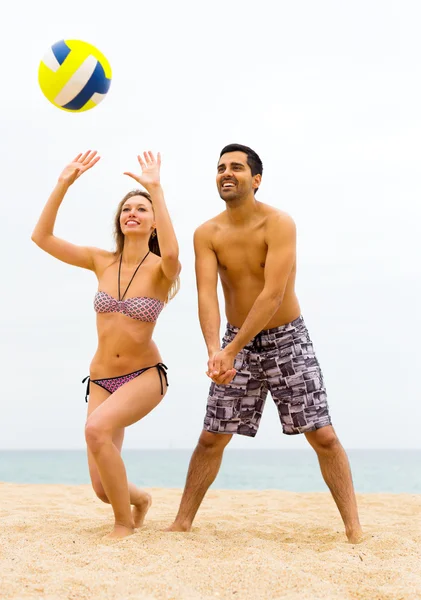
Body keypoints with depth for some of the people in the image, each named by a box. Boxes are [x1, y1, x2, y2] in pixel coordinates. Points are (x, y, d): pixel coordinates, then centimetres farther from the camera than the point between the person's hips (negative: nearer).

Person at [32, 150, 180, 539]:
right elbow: (42, 237, -4)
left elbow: (171, 253, -35)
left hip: (145, 375, -4)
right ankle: (138, 498, 36)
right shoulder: (102, 262, 2)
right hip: (101, 378, 4)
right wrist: (64, 184, -13)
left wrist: (156, 188, -34)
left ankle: (124, 524, -11)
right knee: (103, 489, -3)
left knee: (97, 429, -33)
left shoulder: (160, 269, -9)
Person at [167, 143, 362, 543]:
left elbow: (273, 295, -26)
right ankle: (182, 522, 15)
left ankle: (354, 528, 3)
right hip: (236, 340, 3)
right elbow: (206, 294, -17)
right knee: (211, 437, 4)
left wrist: (231, 351, -30)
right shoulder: (207, 234, -5)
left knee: (323, 436, -5)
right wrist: (214, 351, -34)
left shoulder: (279, 224, -17)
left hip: (287, 340, -3)